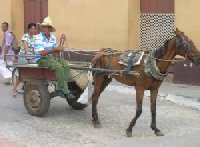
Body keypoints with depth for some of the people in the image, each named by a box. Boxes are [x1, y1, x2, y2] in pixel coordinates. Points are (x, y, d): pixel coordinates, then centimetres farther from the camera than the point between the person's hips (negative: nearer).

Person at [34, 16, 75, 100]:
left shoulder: (53, 38, 11)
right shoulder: (39, 38, -11)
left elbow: (57, 51, 10)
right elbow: (42, 53, -19)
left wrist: (61, 41, -1)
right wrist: (55, 49, -20)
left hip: (51, 58, 7)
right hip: (42, 60, -7)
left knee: (65, 64, -17)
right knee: (59, 66, -30)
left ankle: (60, 89, -21)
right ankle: (65, 92, -27)